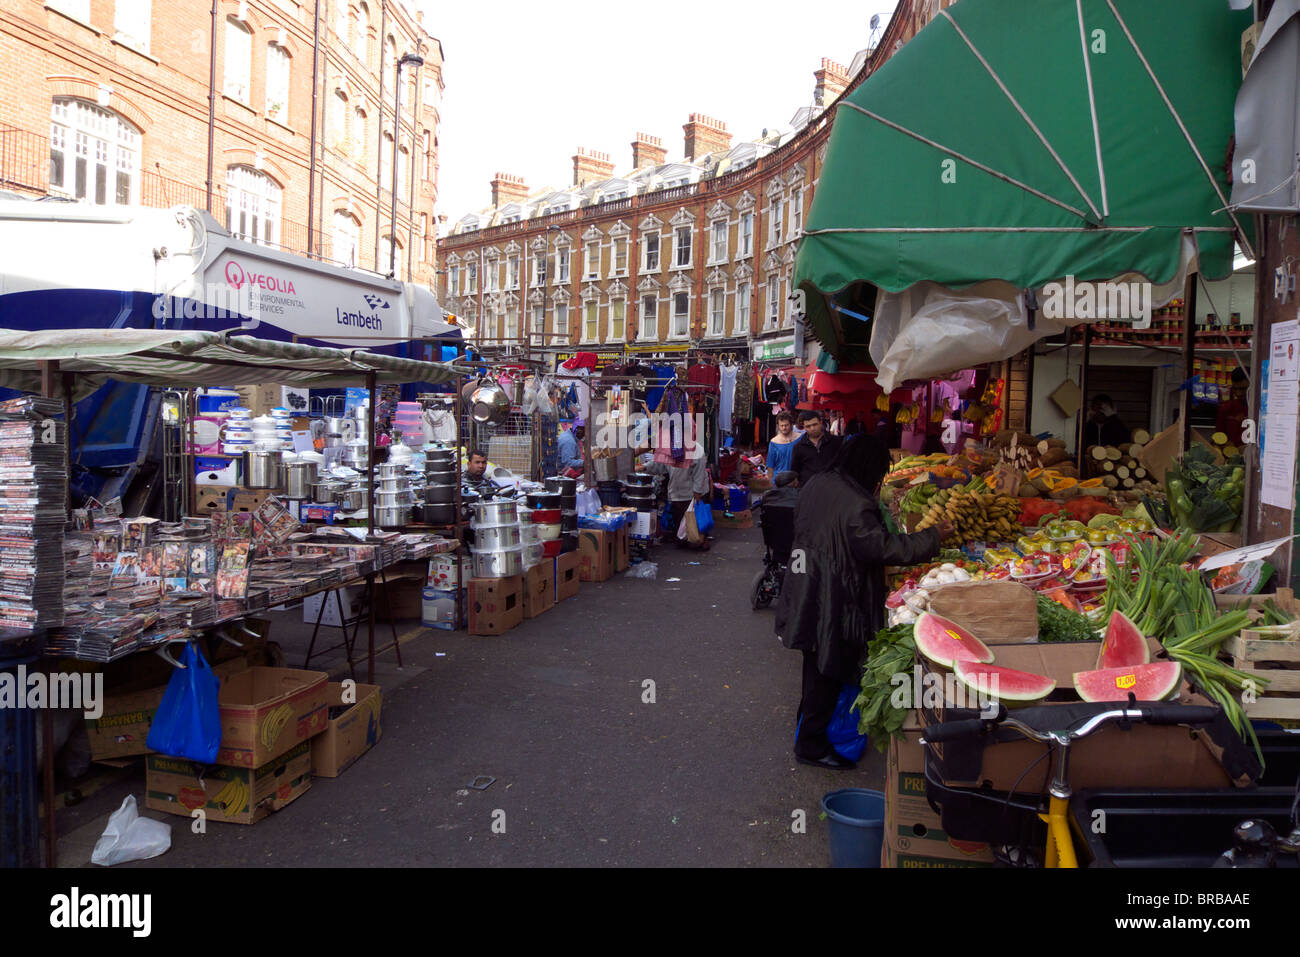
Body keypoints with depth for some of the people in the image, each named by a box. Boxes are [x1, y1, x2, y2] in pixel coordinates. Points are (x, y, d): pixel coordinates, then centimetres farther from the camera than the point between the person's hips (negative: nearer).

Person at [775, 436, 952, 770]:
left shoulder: (815, 485, 2)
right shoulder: (855, 504, -25)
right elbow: (883, 547, -23)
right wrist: (932, 537, -14)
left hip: (807, 590, 9)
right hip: (834, 602, -9)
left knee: (817, 664, 24)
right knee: (828, 670, 4)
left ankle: (809, 721, 41)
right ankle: (811, 745, 15)